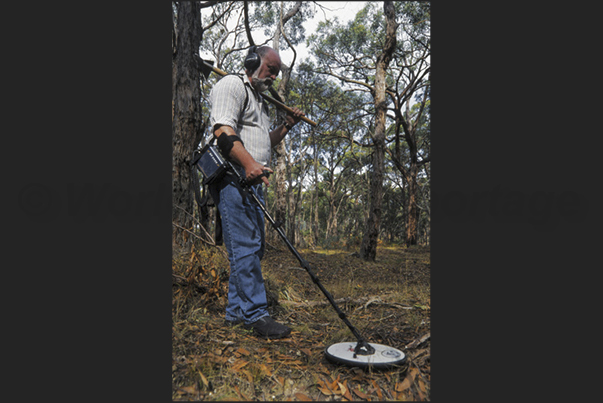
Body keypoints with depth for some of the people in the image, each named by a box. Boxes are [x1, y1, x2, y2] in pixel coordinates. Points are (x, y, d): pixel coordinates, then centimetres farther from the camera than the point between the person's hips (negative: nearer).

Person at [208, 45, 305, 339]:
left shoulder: (260, 101, 30)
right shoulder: (232, 85, 0)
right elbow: (223, 130, -16)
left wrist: (287, 125, 20)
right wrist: (249, 163, -30)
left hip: (253, 182, 10)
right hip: (233, 179, -10)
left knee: (252, 247, 8)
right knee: (245, 246, -12)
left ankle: (236, 311, 16)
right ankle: (255, 313, -7)